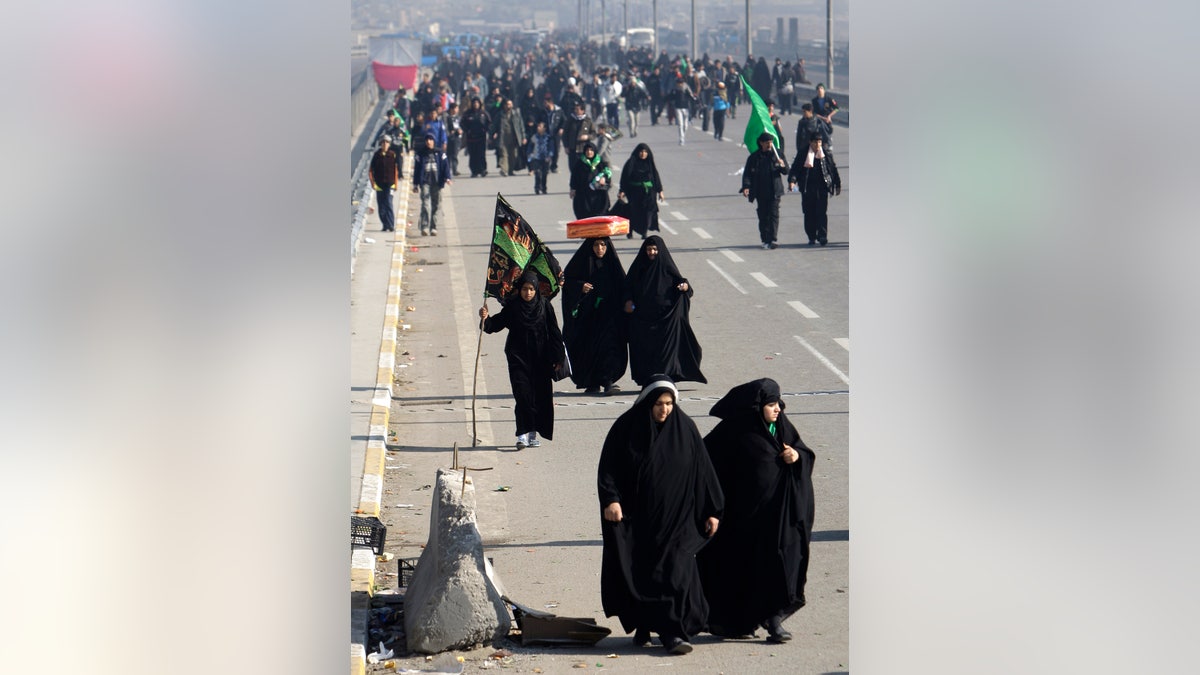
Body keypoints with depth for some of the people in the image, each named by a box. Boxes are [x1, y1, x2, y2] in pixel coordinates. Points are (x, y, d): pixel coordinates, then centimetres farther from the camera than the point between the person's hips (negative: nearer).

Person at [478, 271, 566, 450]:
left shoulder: (544, 306, -2)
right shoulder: (512, 306, -2)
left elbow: (554, 333, 0)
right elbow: (497, 324, 1)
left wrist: (557, 357, -2)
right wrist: (486, 319, -20)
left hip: (540, 359, 1)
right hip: (518, 358, -1)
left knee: (540, 395, 3)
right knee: (523, 394, -11)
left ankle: (533, 434, 14)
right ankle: (523, 435, -14)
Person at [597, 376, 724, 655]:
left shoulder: (684, 428, -1)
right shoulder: (627, 427, -4)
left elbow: (702, 470, 3)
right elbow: (608, 468, -4)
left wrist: (712, 510, 2)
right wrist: (610, 500, -18)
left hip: (675, 516, 0)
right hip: (636, 517, 0)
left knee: (676, 571, -8)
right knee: (637, 572, 5)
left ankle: (672, 632, -8)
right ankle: (642, 627, 19)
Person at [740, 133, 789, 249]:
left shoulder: (776, 155, 7)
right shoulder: (753, 158, 4)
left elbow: (786, 171, 10)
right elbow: (747, 173, 2)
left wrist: (782, 166, -14)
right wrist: (746, 187, -13)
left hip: (774, 191, -1)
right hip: (761, 193, 1)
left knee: (774, 214, -9)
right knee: (763, 216, 4)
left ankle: (774, 240, -12)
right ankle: (765, 240, 13)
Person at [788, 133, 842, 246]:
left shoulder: (827, 155, 7)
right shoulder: (802, 155, 4)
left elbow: (833, 169, 14)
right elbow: (795, 168, 1)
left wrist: (837, 185, 15)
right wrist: (792, 180, -16)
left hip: (822, 187, -1)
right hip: (807, 189, 1)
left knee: (821, 212, -9)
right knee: (809, 213, 4)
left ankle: (822, 236, -8)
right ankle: (812, 237, 12)